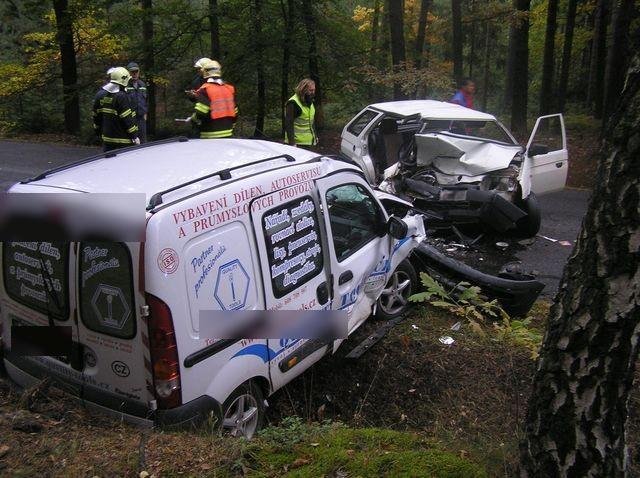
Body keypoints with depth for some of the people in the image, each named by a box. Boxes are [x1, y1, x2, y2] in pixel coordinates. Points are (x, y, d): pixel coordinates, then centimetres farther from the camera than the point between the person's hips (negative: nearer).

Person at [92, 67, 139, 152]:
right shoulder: (121, 97, -17)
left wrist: (98, 131, 25)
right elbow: (127, 119, -19)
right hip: (122, 140, -8)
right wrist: (134, 136, -13)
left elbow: (96, 115, 15)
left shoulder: (100, 95, 8)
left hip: (107, 138, 8)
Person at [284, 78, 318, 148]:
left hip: (308, 142, 9)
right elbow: (288, 124, -19)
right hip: (297, 143, -9)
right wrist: (292, 143, -25)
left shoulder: (310, 102, 14)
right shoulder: (293, 103, -15)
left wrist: (315, 136, 19)